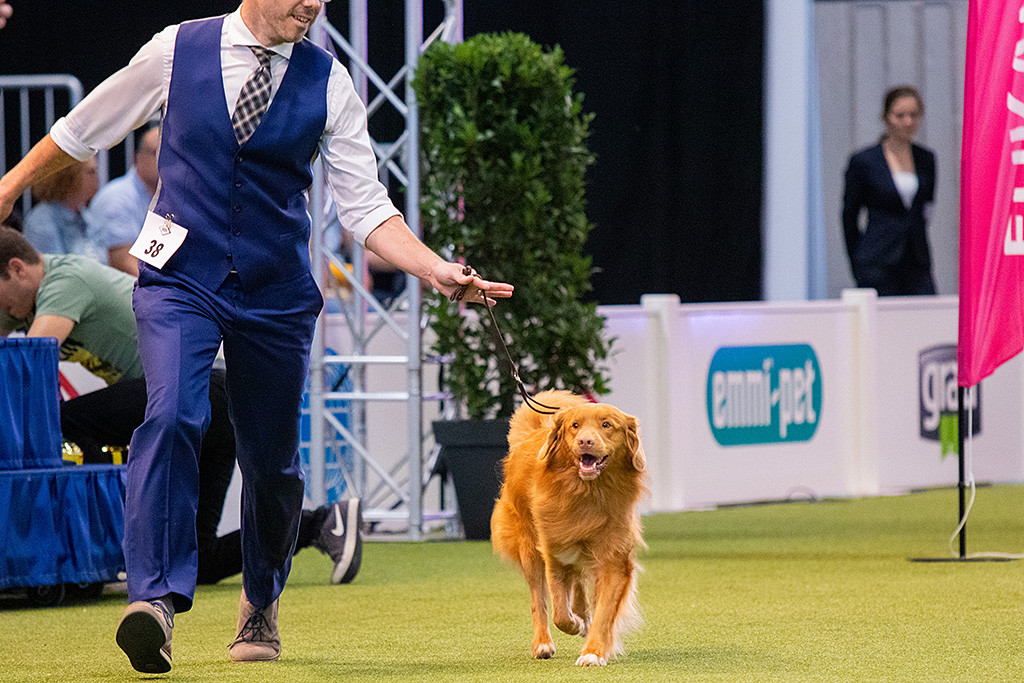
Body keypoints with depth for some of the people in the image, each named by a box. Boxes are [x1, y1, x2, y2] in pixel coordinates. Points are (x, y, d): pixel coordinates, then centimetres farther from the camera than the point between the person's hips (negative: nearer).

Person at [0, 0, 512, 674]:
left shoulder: (329, 83, -1)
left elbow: (366, 208, -2)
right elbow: (82, 130, 12)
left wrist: (437, 269, -16)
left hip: (277, 293, 2)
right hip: (180, 277, -2)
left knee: (272, 461, 9)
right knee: (173, 415, -26)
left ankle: (261, 605, 35)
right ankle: (156, 598, -30)